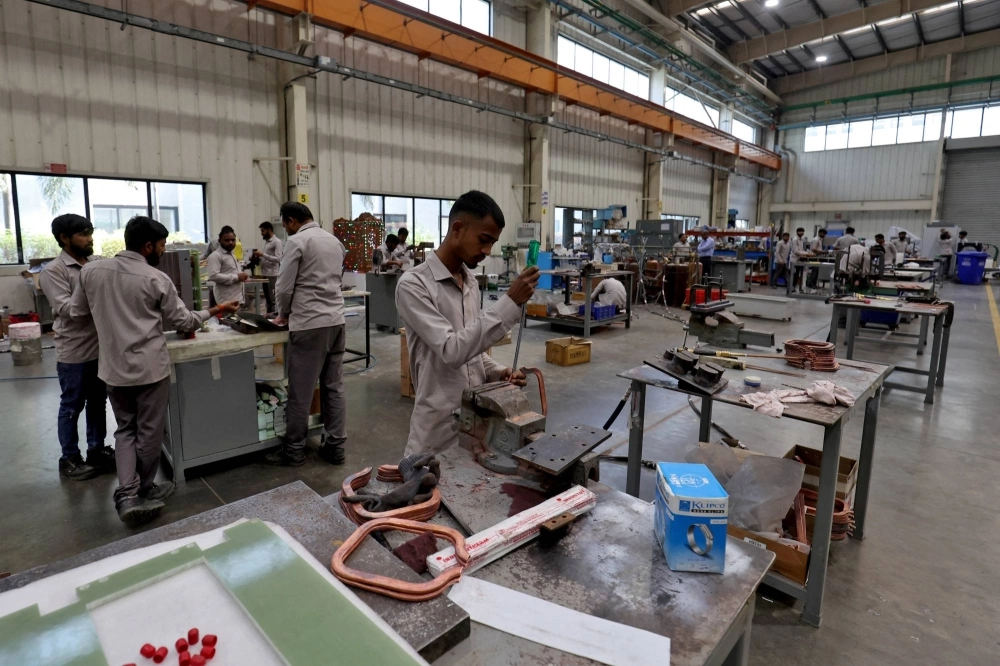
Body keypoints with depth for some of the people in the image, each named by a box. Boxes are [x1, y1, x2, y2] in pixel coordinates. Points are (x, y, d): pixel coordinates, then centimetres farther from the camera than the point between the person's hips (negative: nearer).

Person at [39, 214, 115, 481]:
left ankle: (97, 450, 30)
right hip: (74, 352, -5)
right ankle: (69, 458, 23)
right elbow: (66, 308, -19)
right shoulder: (53, 271, -10)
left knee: (98, 402, 16)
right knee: (72, 406, 8)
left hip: (102, 347, 5)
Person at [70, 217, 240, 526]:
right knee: (149, 431, 11)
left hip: (113, 367, 4)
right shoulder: (157, 279, -11)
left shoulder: (91, 271, 0)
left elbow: (76, 312, 11)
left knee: (125, 430, 16)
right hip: (149, 366, -4)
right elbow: (182, 320, -3)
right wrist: (214, 311, 11)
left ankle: (127, 495, 5)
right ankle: (145, 491, 27)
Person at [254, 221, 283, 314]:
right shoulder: (266, 242, 17)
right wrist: (259, 257, 5)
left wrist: (262, 254, -20)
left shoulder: (276, 241, -9)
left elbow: (278, 259, -18)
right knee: (268, 299, 12)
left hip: (272, 275, -8)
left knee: (273, 300, -6)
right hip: (265, 274, 8)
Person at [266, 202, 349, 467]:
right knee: (334, 387, 10)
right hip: (336, 320, 7)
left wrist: (283, 314, 11)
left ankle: (293, 450, 15)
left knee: (300, 391, 3)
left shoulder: (297, 241, -7)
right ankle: (335, 446, 15)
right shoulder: (335, 241, 14)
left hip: (309, 324, -7)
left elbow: (284, 287, -8)